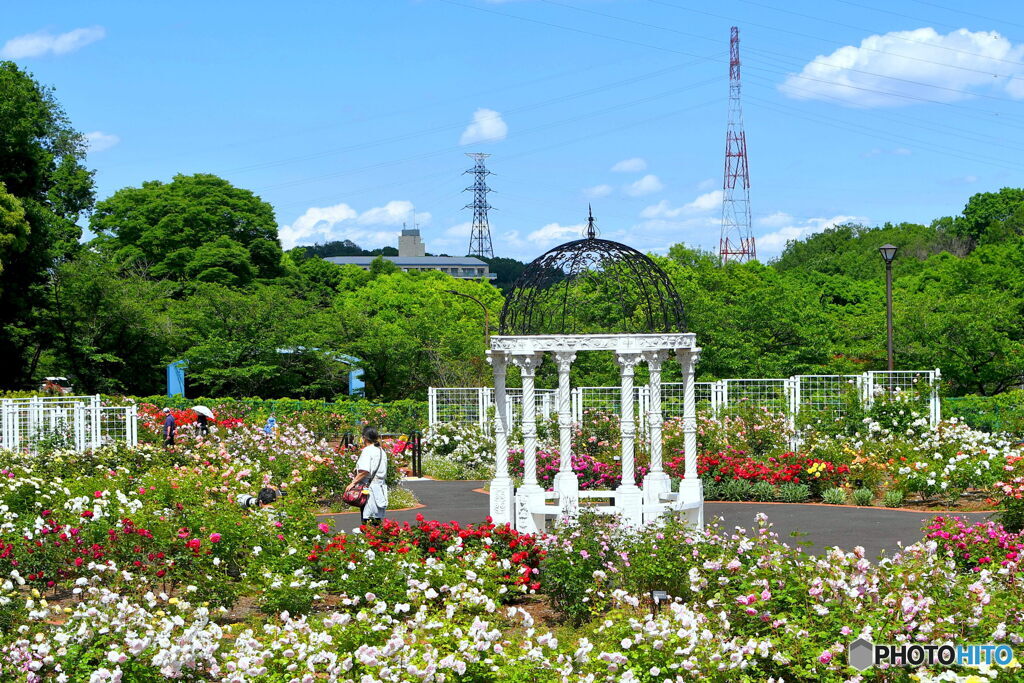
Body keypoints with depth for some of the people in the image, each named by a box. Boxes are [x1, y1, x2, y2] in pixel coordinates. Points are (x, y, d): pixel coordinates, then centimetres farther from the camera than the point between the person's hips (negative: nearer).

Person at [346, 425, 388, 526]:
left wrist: (353, 483, -14)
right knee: (378, 519, 11)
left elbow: (364, 471, -20)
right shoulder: (382, 451, 15)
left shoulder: (367, 450, -10)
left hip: (369, 486, -8)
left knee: (367, 518, -6)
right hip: (381, 486, 8)